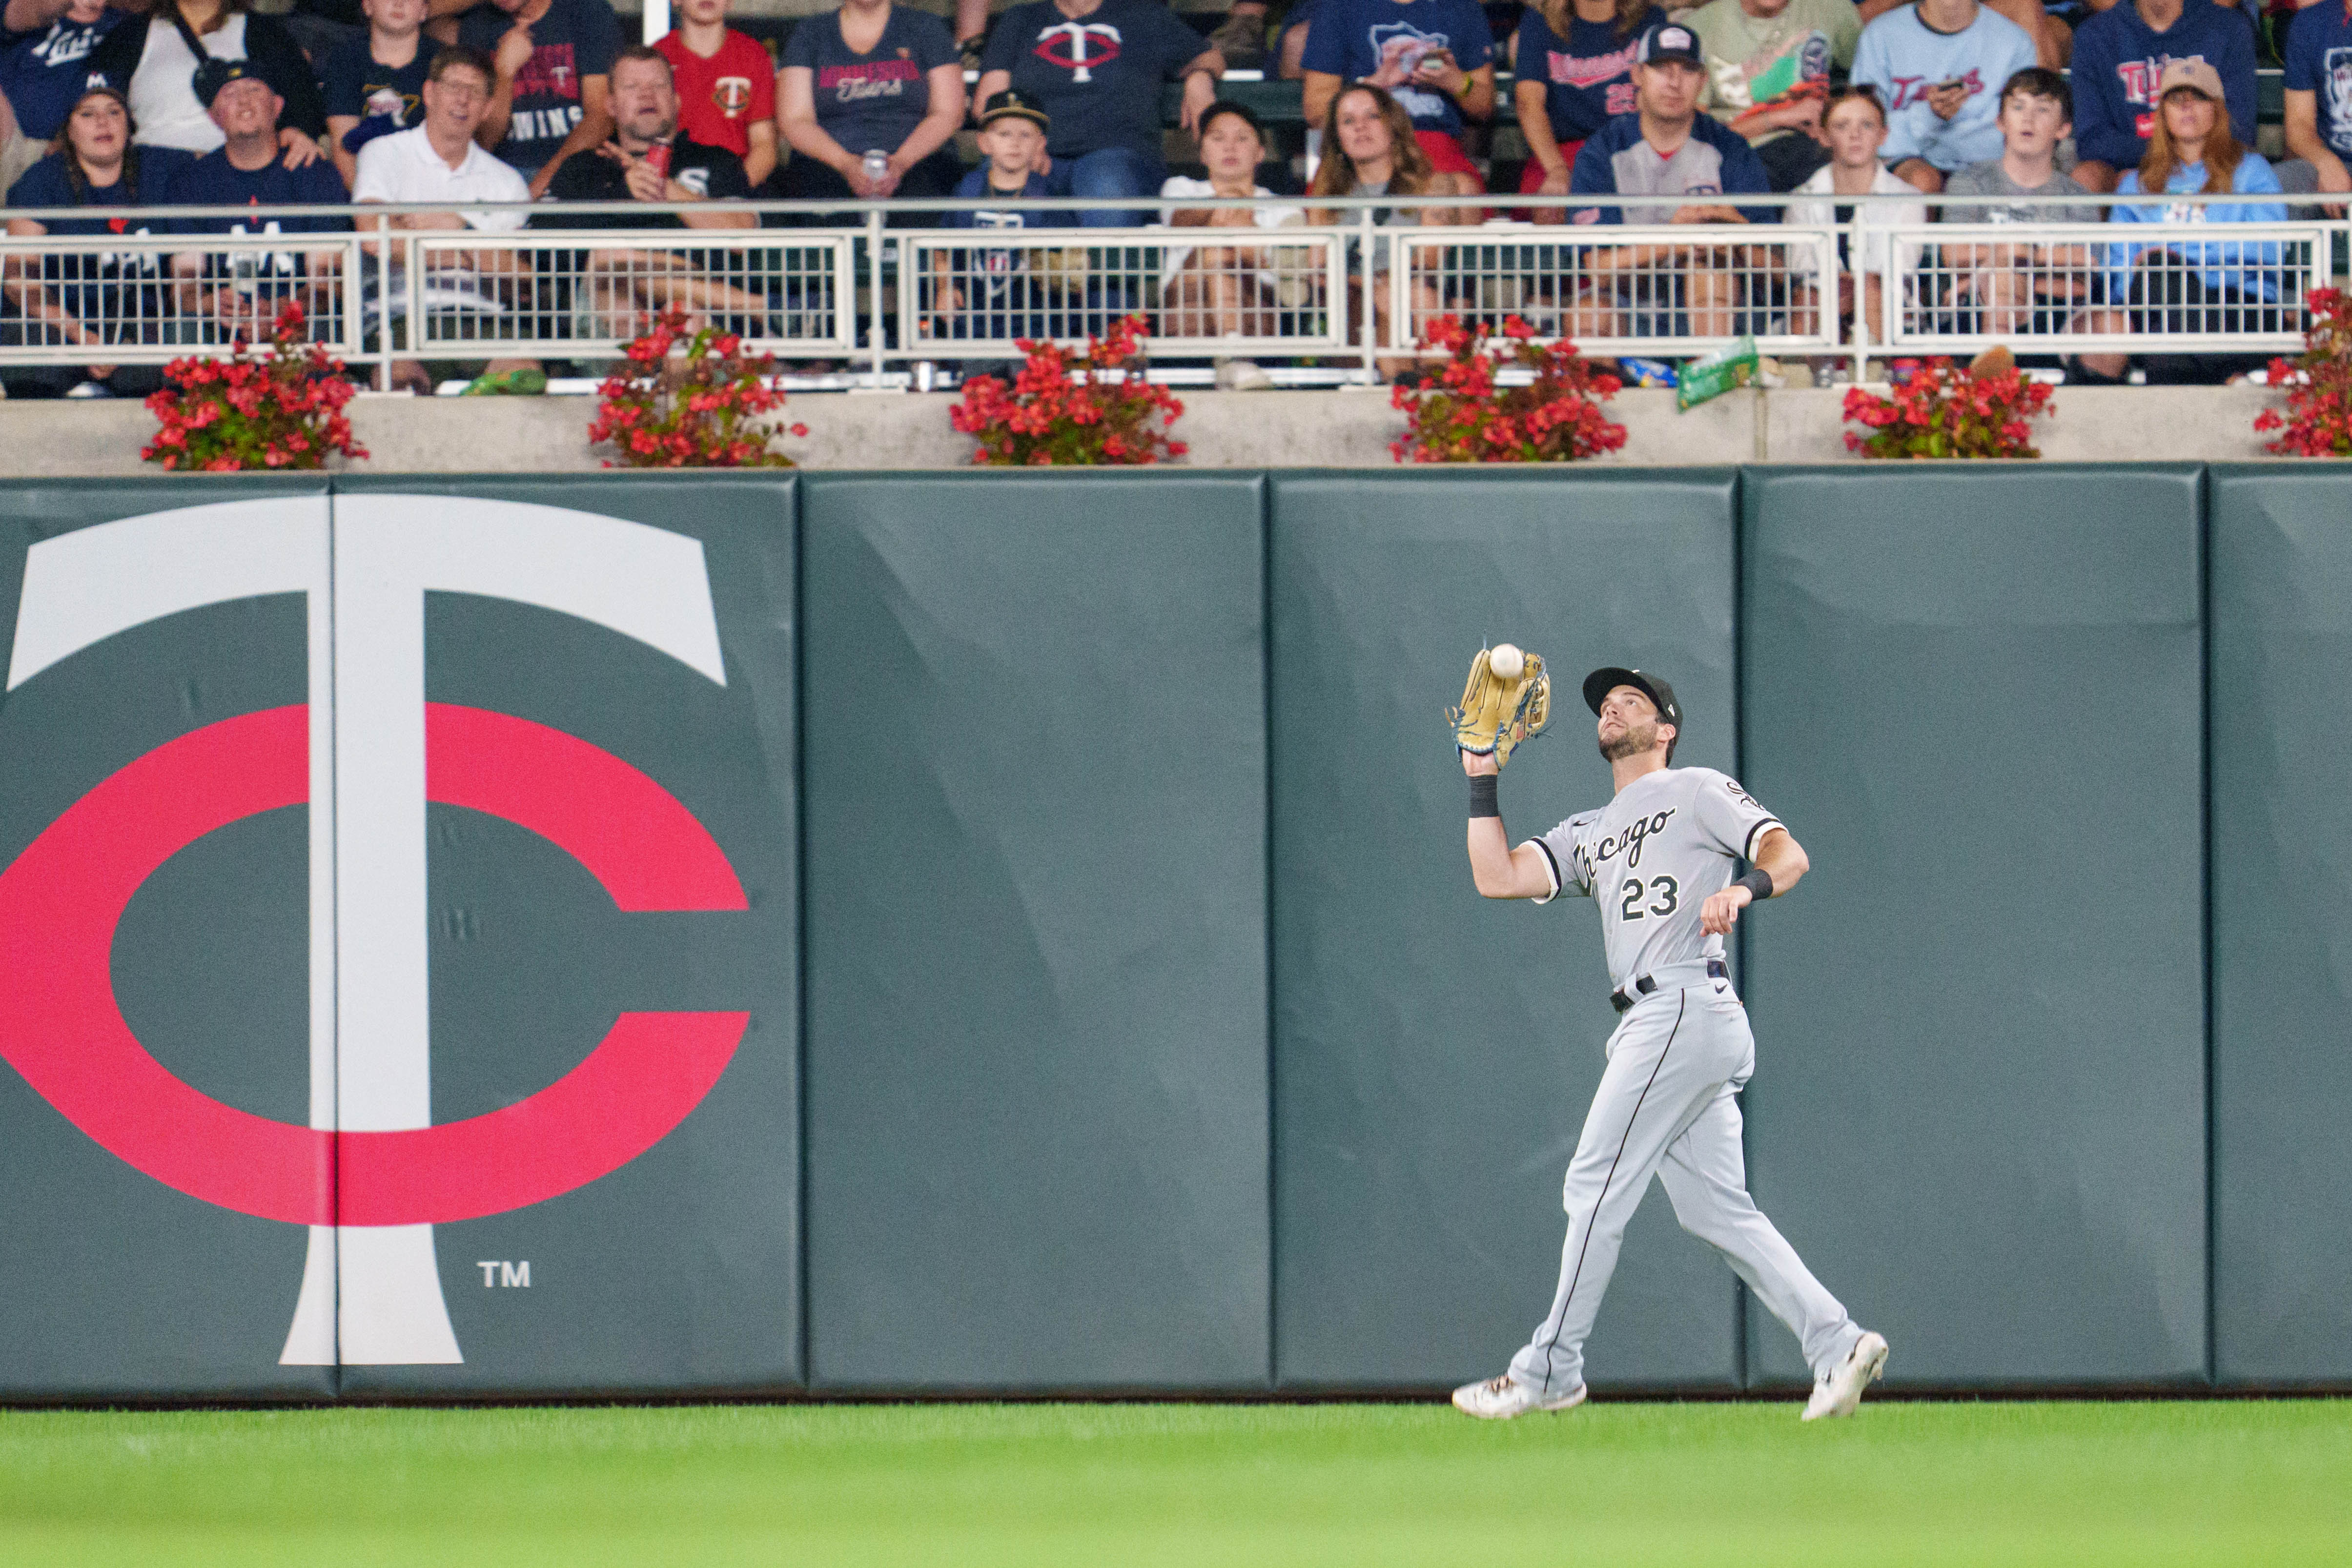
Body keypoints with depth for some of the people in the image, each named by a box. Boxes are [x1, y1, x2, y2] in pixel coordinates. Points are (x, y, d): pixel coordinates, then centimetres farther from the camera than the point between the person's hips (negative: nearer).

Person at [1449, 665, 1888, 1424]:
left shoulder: (1697, 790, 7)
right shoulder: (1587, 834, 28)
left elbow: (1789, 855, -5)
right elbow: (1497, 878, 17)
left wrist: (1743, 889, -26)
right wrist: (1482, 784, 13)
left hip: (1686, 1008, -8)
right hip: (1652, 1022, 8)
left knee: (1597, 1185, -7)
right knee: (1715, 1210, 3)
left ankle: (1550, 1369, -3)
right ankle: (1836, 1343, -1)